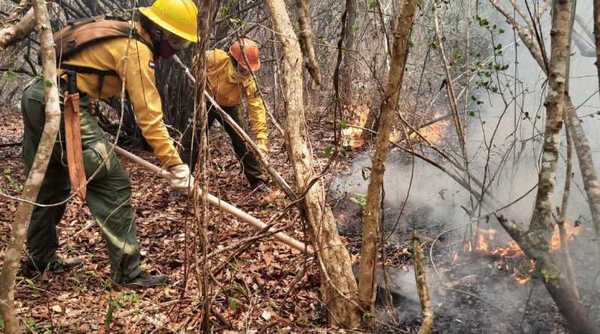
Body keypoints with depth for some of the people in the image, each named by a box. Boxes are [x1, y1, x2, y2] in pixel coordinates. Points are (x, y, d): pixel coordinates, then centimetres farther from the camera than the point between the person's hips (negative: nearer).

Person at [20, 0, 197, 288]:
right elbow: (149, 116, -17)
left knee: (50, 185, 21)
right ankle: (127, 271, -6)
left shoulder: (119, 34, 18)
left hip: (35, 96, 10)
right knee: (112, 183, -9)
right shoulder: (137, 50, -11)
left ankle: (39, 260, 34)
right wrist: (175, 166, -16)